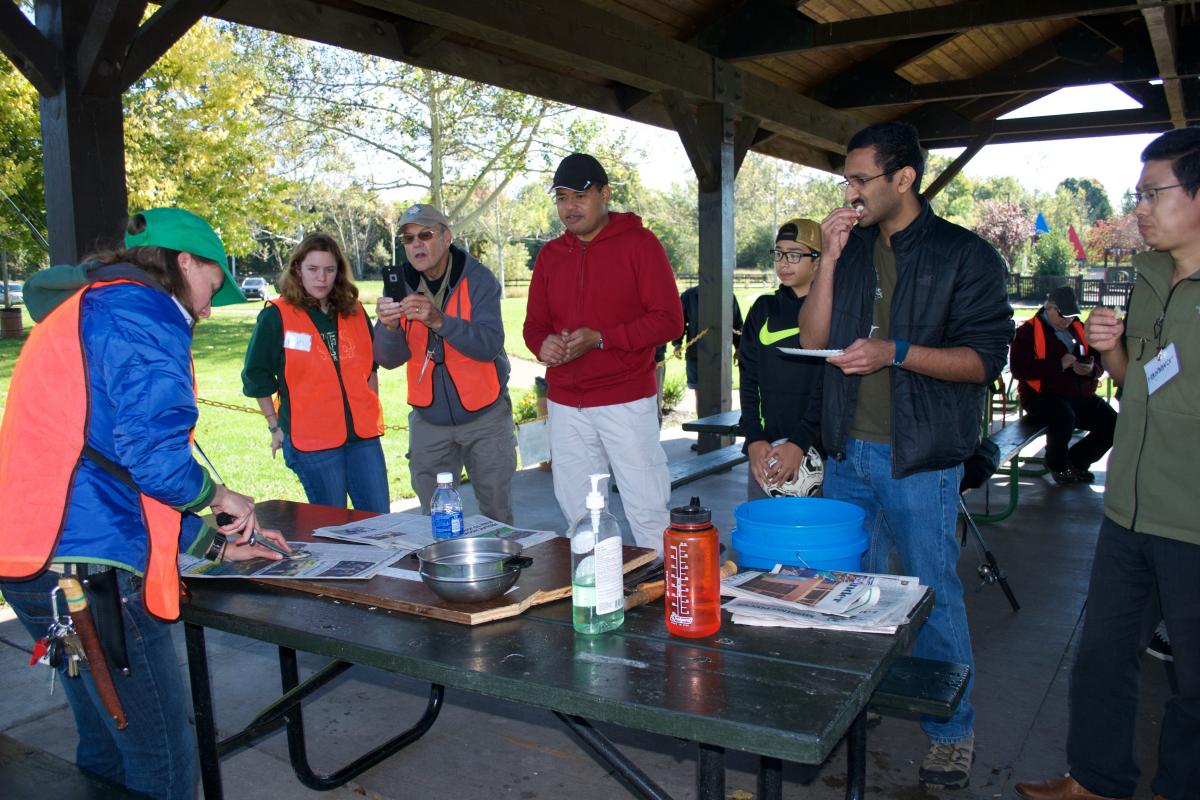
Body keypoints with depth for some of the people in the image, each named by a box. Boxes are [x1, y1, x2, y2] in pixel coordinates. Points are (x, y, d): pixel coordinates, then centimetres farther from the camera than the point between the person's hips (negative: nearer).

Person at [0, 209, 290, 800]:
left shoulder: (79, 314, 23)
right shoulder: (144, 314, -9)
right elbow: (154, 457, -23)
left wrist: (217, 545, 23)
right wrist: (221, 497, -2)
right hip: (90, 571, -11)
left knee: (107, 753, 22)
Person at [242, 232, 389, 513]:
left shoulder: (355, 311, 10)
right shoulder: (276, 316, -3)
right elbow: (256, 376, 2)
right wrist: (276, 426, 3)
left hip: (363, 435, 4)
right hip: (311, 440, -4)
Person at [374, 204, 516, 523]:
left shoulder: (477, 279, -10)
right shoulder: (401, 285, 0)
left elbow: (490, 344, -24)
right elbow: (389, 359, -6)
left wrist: (439, 320, -37)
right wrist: (389, 326, -27)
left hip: (485, 416, -3)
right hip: (428, 421, 3)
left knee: (498, 516, 7)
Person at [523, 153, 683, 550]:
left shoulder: (639, 243, -3)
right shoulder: (550, 255, 12)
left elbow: (668, 320, -9)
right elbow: (534, 324, 16)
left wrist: (600, 338, -19)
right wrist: (543, 345, -9)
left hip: (626, 401, -5)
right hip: (565, 405, 5)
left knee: (648, 512, -4)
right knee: (577, 514, 10)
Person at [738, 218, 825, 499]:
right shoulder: (764, 309, 11)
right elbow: (749, 378, 7)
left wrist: (800, 443, -18)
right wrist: (753, 438, -5)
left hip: (818, 449, -4)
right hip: (765, 450, 4)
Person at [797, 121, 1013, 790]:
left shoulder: (965, 255, -5)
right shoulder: (852, 249, 10)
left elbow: (986, 358, -9)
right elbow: (814, 340, 4)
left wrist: (897, 352, -21)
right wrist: (830, 259, -5)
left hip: (919, 458, -5)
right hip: (848, 451, 5)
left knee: (934, 595, 3)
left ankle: (953, 731, 22)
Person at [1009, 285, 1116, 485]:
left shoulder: (1079, 329, 19)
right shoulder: (1028, 331, -1)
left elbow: (1099, 361, 21)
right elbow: (1019, 369, -15)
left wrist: (1091, 369, -5)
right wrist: (1059, 364, -20)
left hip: (1079, 395, 7)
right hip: (1043, 395, -6)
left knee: (1112, 422, -15)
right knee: (1064, 416, -37)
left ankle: (1077, 461, 13)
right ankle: (1058, 466, -5)